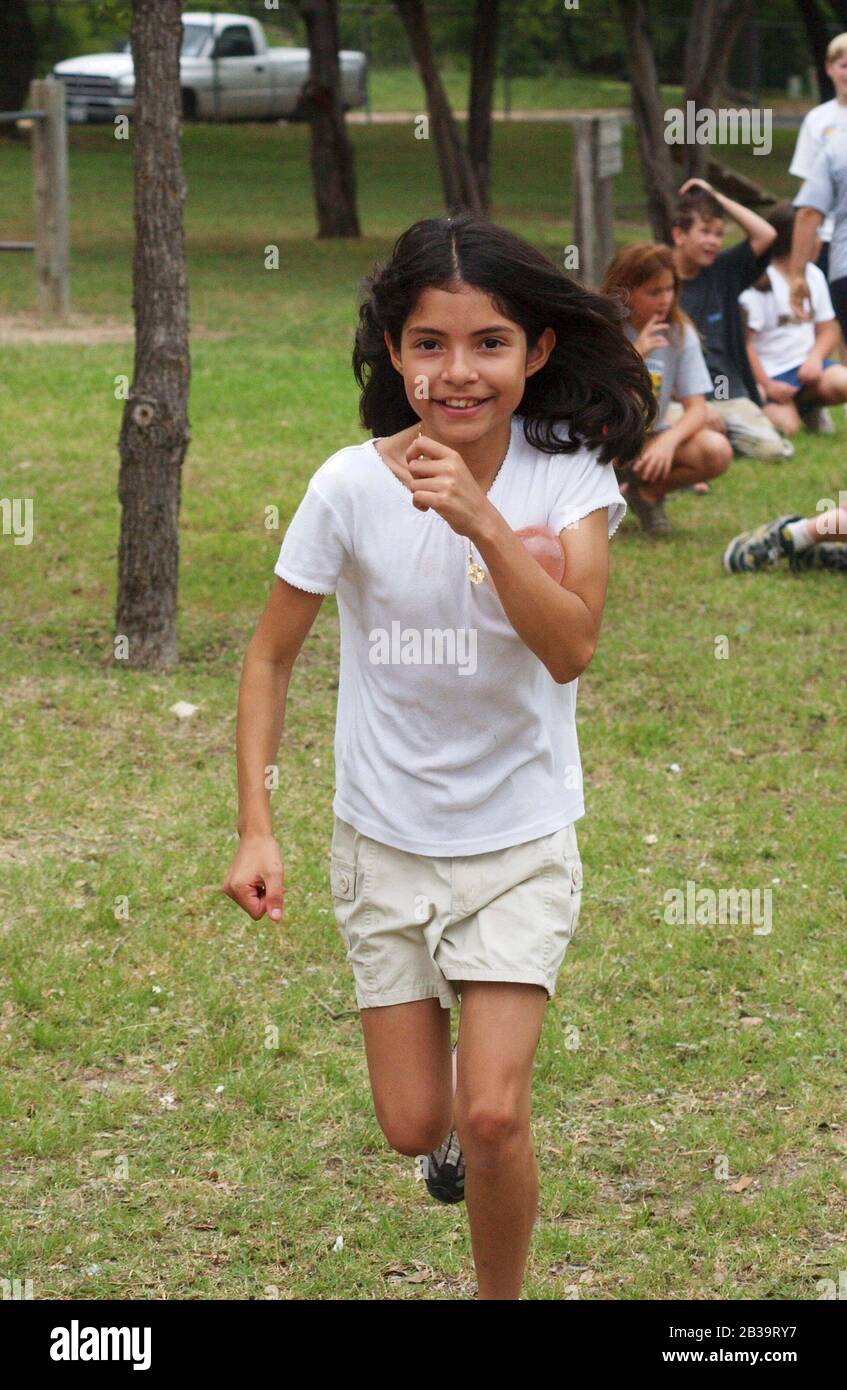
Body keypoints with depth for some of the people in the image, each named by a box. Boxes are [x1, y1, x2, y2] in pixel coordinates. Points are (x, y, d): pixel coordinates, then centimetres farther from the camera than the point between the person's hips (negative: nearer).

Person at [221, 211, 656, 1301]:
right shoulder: (351, 486, -15)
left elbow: (571, 649, -27)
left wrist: (483, 523, -40)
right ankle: (453, 1120, 44)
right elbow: (271, 654, -4)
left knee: (492, 1117, -12)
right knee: (414, 1126, 7)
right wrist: (255, 827, -11)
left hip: (520, 838, -1)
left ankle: (501, 1296, 14)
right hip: (384, 837, 1)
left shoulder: (569, 475, -14)